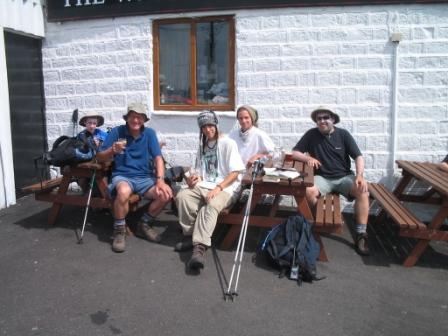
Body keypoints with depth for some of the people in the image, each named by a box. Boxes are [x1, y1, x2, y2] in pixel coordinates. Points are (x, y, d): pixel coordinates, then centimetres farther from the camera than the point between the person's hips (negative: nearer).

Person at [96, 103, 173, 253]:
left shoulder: (149, 133, 3)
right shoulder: (116, 132, -3)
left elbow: (158, 158, -4)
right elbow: (100, 157, -1)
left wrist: (160, 180, -20)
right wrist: (113, 150, -23)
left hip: (145, 177, 3)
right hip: (122, 176, -3)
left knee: (166, 194, -22)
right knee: (123, 192, -38)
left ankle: (144, 225, 4)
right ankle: (119, 230, -11)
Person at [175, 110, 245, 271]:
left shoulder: (228, 143, -1)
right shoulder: (203, 145, 20)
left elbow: (235, 173, -9)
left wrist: (218, 188, -21)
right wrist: (195, 177, -3)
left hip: (226, 188, -5)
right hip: (204, 185, 6)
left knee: (212, 205, -38)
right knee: (182, 196, -25)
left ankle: (199, 247, -48)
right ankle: (190, 236, -13)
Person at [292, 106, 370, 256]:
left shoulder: (343, 134, 1)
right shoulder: (311, 134, 1)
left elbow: (358, 156, -3)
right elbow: (294, 153, 4)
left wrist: (360, 175, -21)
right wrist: (308, 158, -16)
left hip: (344, 176, 1)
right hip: (322, 178, 0)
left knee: (362, 191, -28)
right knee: (308, 191, -33)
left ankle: (361, 234, -18)